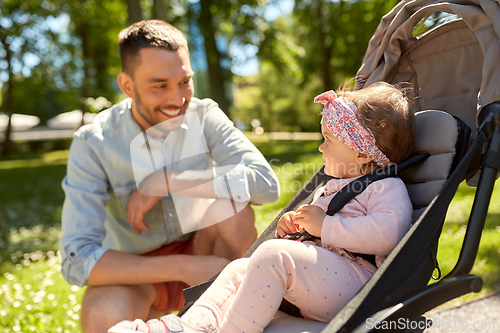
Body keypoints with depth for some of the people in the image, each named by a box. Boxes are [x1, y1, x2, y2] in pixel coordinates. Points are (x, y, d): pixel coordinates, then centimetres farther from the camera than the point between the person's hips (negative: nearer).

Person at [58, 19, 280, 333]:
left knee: (233, 207, -27)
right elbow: (78, 259, -25)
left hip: (200, 250, 3)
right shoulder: (93, 144, -18)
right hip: (134, 271, -2)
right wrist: (185, 268, -34)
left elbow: (266, 184, -27)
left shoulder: (204, 116, -12)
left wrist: (164, 181, -29)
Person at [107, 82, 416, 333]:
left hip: (355, 279, -10)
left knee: (272, 254, -29)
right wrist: (295, 229, 14)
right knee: (240, 268, 3)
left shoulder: (387, 188, -3)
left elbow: (386, 234, -23)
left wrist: (325, 226, -18)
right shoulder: (330, 188, 28)